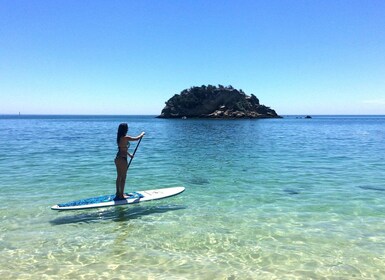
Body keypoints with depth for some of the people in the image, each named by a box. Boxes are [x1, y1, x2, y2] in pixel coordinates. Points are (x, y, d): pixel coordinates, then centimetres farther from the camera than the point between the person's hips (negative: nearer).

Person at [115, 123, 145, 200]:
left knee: (119, 177, 17)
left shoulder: (119, 138, 9)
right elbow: (136, 138, -6)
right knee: (123, 177, 1)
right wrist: (142, 134, 13)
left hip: (118, 158, 9)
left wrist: (129, 154, 33)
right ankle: (121, 195, 8)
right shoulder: (126, 138, -17)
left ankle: (118, 193, 28)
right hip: (122, 159, -9)